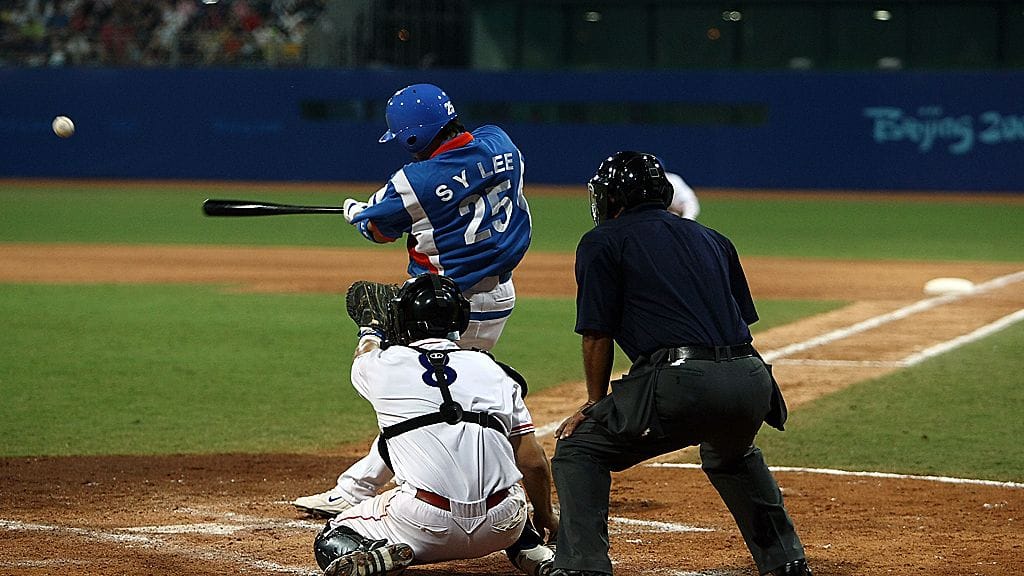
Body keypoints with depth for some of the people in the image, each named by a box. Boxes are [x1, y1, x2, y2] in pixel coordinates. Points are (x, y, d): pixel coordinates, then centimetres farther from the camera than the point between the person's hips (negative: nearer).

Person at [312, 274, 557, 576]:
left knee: (331, 544, 18)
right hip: (503, 528, 3)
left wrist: (371, 330, 57)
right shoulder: (492, 369, 10)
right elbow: (534, 463, 10)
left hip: (429, 528, -3)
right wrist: (546, 517, 27)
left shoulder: (384, 365, 6)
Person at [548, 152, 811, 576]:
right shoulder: (712, 239, 28)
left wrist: (596, 404, 22)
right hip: (752, 382, 6)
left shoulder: (602, 242, 12)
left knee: (578, 449, 10)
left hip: (681, 381, -6)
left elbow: (598, 336, 8)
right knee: (731, 454, 37)